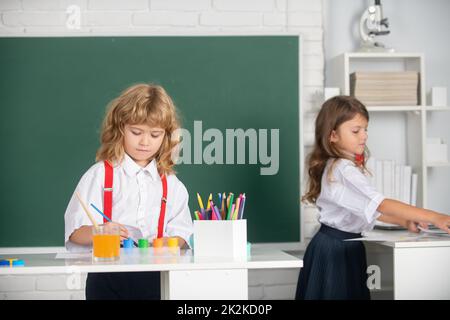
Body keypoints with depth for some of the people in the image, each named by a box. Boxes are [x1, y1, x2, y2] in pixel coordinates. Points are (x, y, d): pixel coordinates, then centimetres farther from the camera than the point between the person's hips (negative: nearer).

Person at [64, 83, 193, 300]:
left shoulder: (171, 184, 13)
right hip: (107, 276, -2)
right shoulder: (100, 174, 1)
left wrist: (168, 243, -14)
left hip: (154, 275, 3)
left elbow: (180, 231, 8)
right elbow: (74, 230, -6)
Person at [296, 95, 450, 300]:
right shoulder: (342, 171, -22)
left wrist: (405, 222, 2)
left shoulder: (348, 166, 10)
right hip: (336, 247, -9)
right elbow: (380, 204, -29)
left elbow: (368, 208, 13)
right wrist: (433, 217, -32)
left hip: (347, 245, 9)